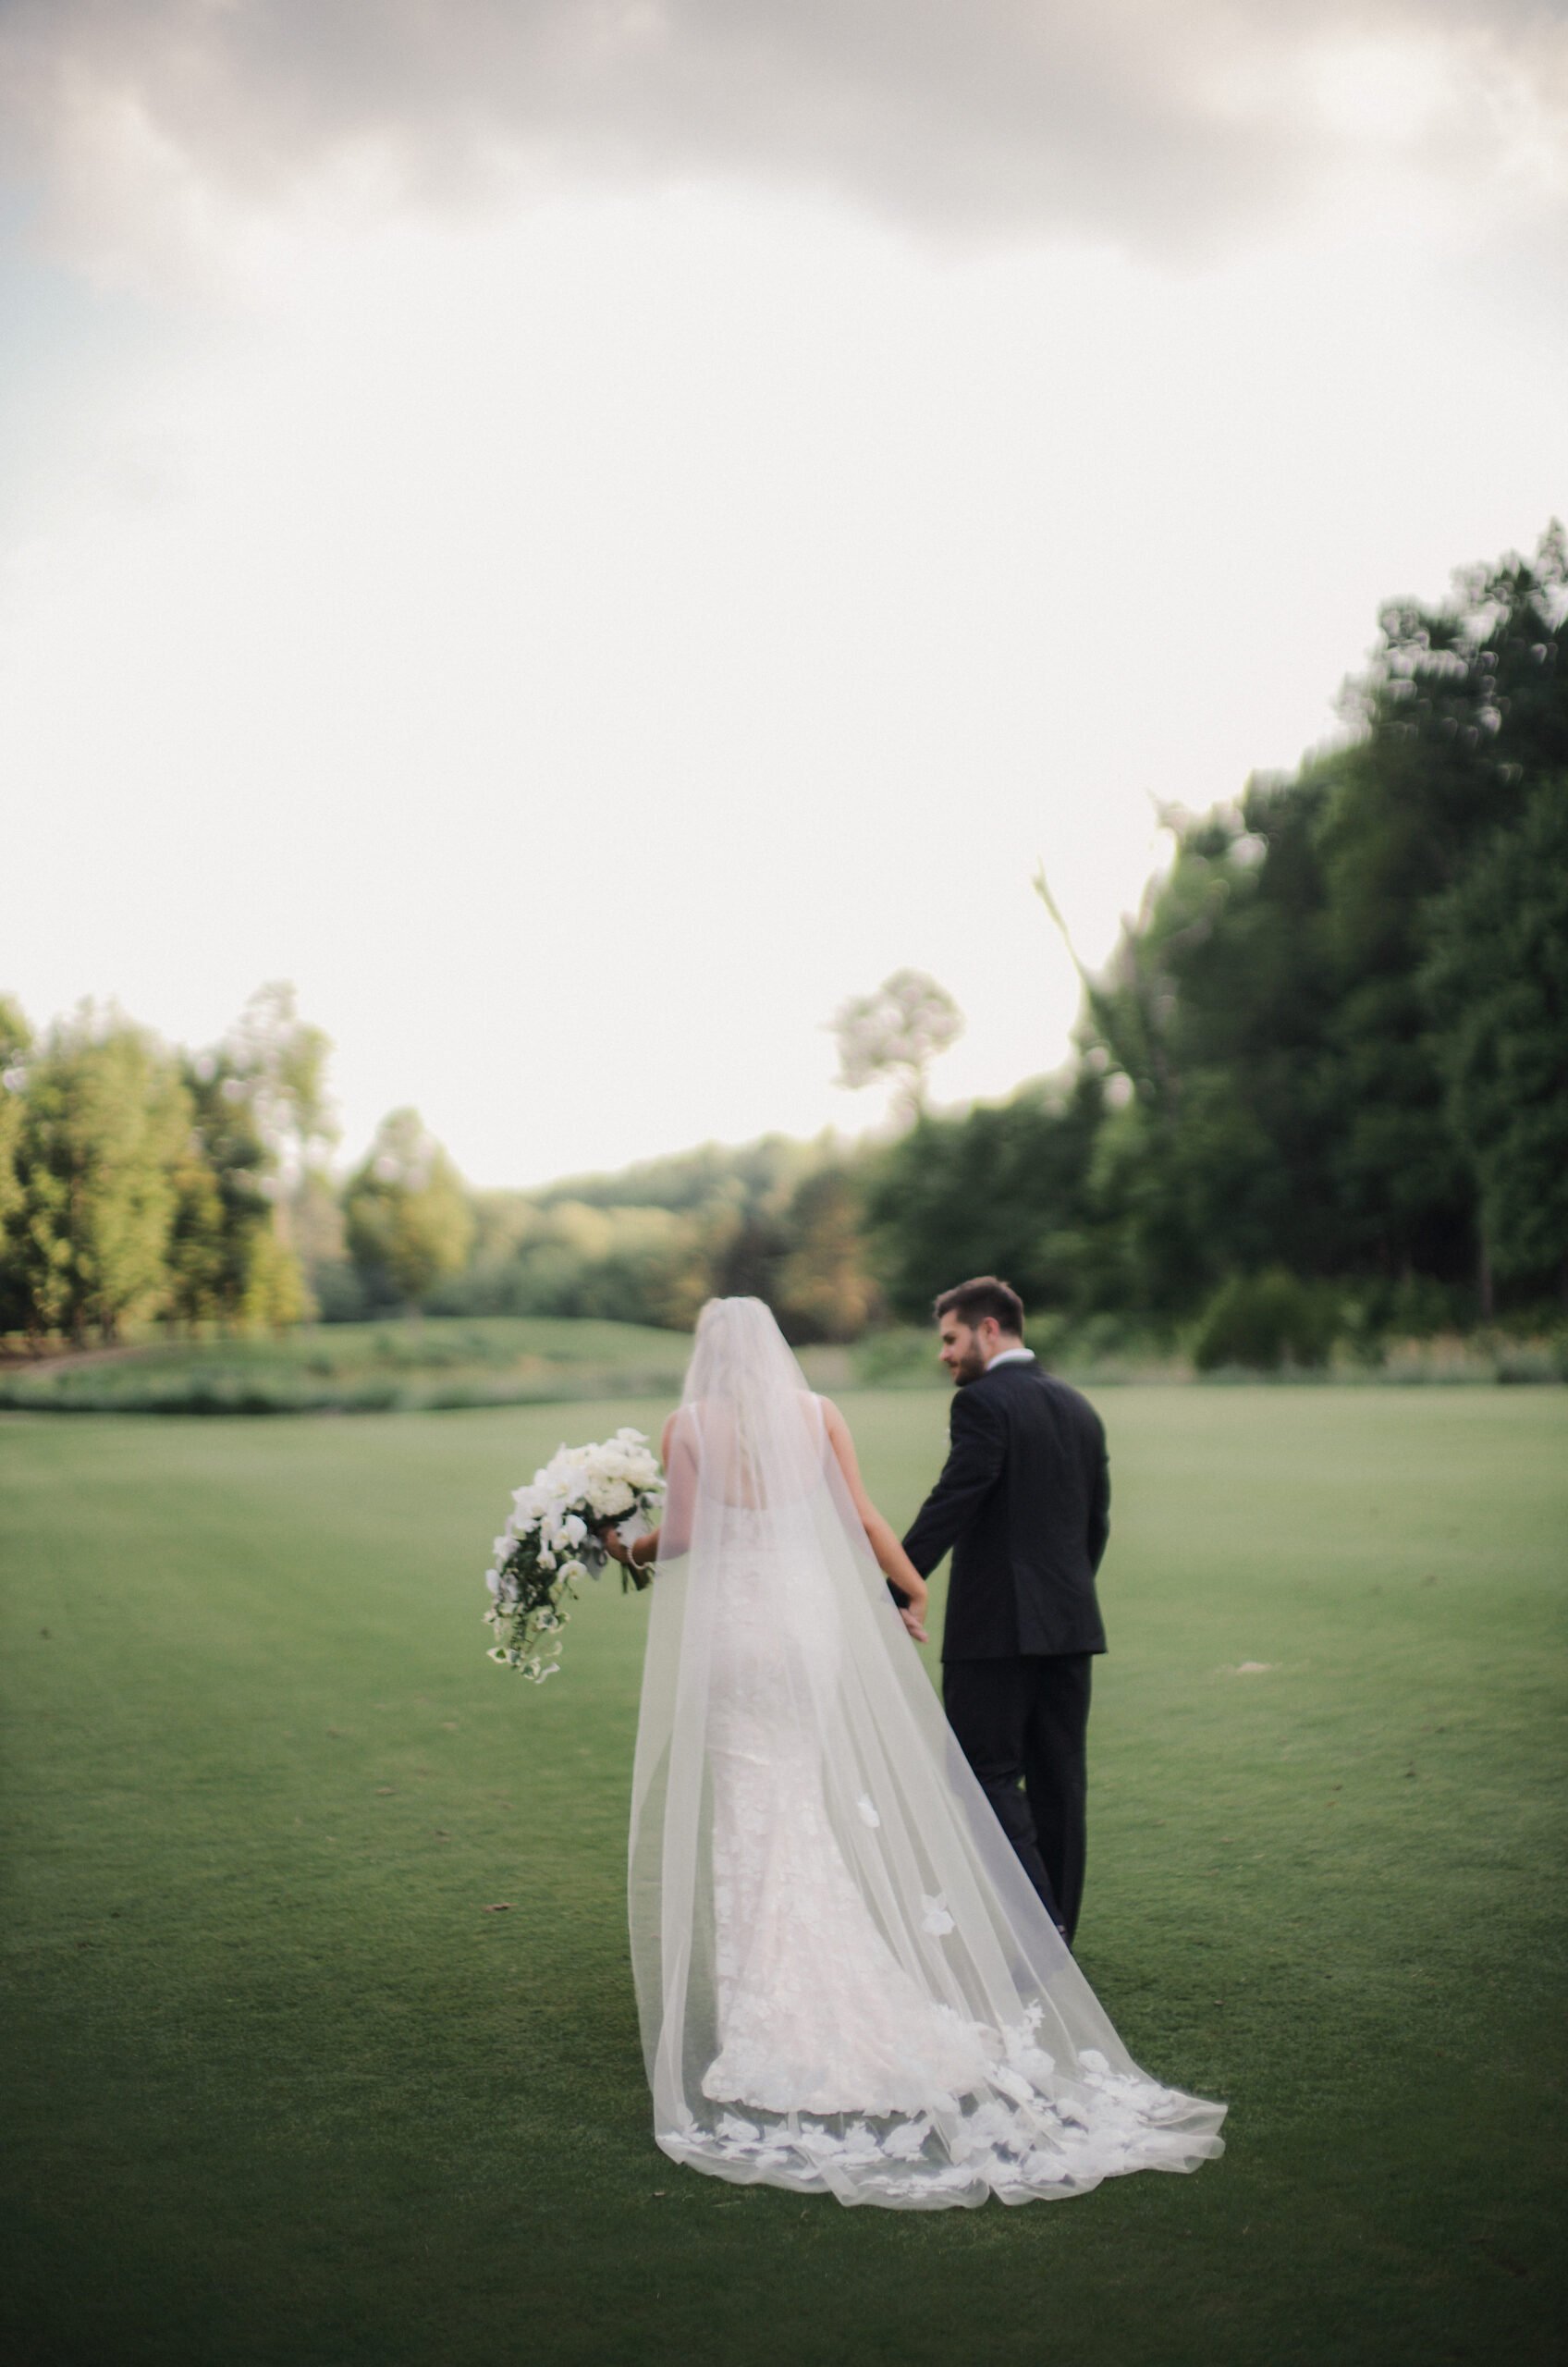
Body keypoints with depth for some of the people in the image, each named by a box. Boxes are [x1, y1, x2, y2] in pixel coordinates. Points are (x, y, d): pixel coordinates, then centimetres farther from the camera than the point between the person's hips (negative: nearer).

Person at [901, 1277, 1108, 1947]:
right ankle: (1057, 1936, 17)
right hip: (1070, 1624, 8)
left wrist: (895, 1594, -15)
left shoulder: (982, 1403, -10)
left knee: (991, 1773, -1)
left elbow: (947, 1507, -17)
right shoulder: (1078, 1407, 14)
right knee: (1058, 1781, 11)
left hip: (996, 1627, -8)